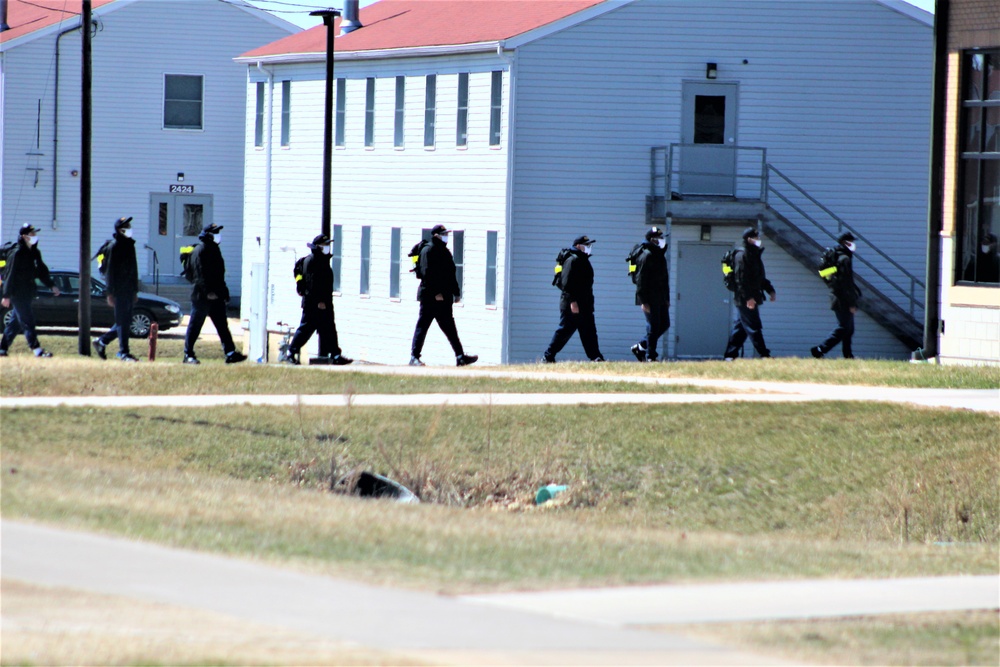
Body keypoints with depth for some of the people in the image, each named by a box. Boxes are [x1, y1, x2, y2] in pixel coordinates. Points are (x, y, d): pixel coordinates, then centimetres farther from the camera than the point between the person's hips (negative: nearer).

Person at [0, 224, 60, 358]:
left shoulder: (34, 253, 11)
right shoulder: (18, 254, -13)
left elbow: (42, 271, 21)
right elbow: (11, 275, -13)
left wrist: (51, 285, 13)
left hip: (27, 294, 8)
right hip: (18, 294, -8)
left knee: (16, 322, 11)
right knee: (27, 321, -10)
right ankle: (37, 350, -13)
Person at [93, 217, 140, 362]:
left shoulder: (130, 245, 16)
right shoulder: (113, 246, -9)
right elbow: (110, 270, -12)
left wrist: (135, 291, 20)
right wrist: (110, 293, -16)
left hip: (129, 290, 8)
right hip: (119, 289, -8)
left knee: (125, 322, 9)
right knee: (122, 321, -7)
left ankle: (102, 342, 23)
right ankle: (124, 352, -6)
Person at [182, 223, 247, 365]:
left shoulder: (214, 250, 18)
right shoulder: (200, 251, -11)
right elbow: (199, 273, -19)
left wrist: (224, 292, 20)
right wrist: (207, 291, -26)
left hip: (216, 295, 9)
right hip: (202, 295, -9)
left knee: (222, 325, 5)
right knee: (195, 325, -2)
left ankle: (230, 353, 3)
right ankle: (188, 355, 4)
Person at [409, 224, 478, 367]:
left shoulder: (445, 251, 17)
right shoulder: (428, 250, -9)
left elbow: (451, 274, 21)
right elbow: (427, 273, -17)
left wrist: (456, 292, 16)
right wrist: (436, 292, -22)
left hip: (444, 297, 8)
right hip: (430, 296, -8)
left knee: (450, 328, 7)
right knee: (422, 326, -4)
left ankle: (460, 356, 6)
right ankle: (414, 357, 1)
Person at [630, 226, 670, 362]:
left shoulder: (660, 256, 17)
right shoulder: (646, 256, -12)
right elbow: (641, 279, -17)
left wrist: (667, 299, 20)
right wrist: (643, 301, -21)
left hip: (661, 299, 9)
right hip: (650, 299, -9)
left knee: (664, 324, 11)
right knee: (653, 327, -6)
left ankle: (640, 347, 21)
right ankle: (650, 356, 1)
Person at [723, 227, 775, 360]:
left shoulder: (754, 255, 19)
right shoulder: (742, 255, -12)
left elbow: (761, 277, 27)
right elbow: (741, 278, -19)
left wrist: (770, 290, 20)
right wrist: (748, 297, -23)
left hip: (751, 298, 10)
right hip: (746, 299, -10)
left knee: (739, 328, 11)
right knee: (754, 327, -7)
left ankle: (730, 355, 14)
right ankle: (763, 354, -7)